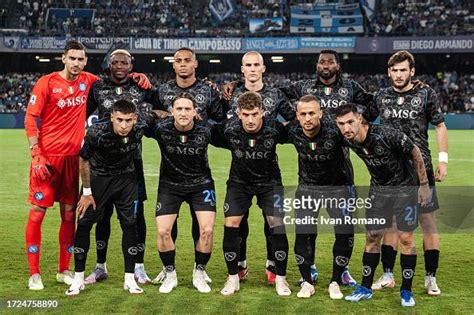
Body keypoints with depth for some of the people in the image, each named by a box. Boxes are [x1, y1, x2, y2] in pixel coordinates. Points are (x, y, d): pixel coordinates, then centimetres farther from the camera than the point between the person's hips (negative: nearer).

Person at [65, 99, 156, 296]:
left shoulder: (140, 127, -25)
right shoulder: (96, 132, -30)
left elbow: (148, 108, 1)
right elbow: (84, 161, -12)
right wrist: (87, 192, -8)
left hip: (126, 178, 2)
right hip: (98, 177, -2)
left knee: (130, 225, -2)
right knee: (84, 224, -5)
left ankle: (129, 279, 9)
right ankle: (78, 278, 8)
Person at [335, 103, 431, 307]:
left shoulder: (387, 135, -30)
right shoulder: (350, 141, -13)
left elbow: (415, 152, -17)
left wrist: (424, 184, -12)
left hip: (405, 187, -4)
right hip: (378, 188, 5)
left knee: (406, 239, -3)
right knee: (372, 238, 5)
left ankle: (406, 291, 10)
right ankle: (365, 288, 15)